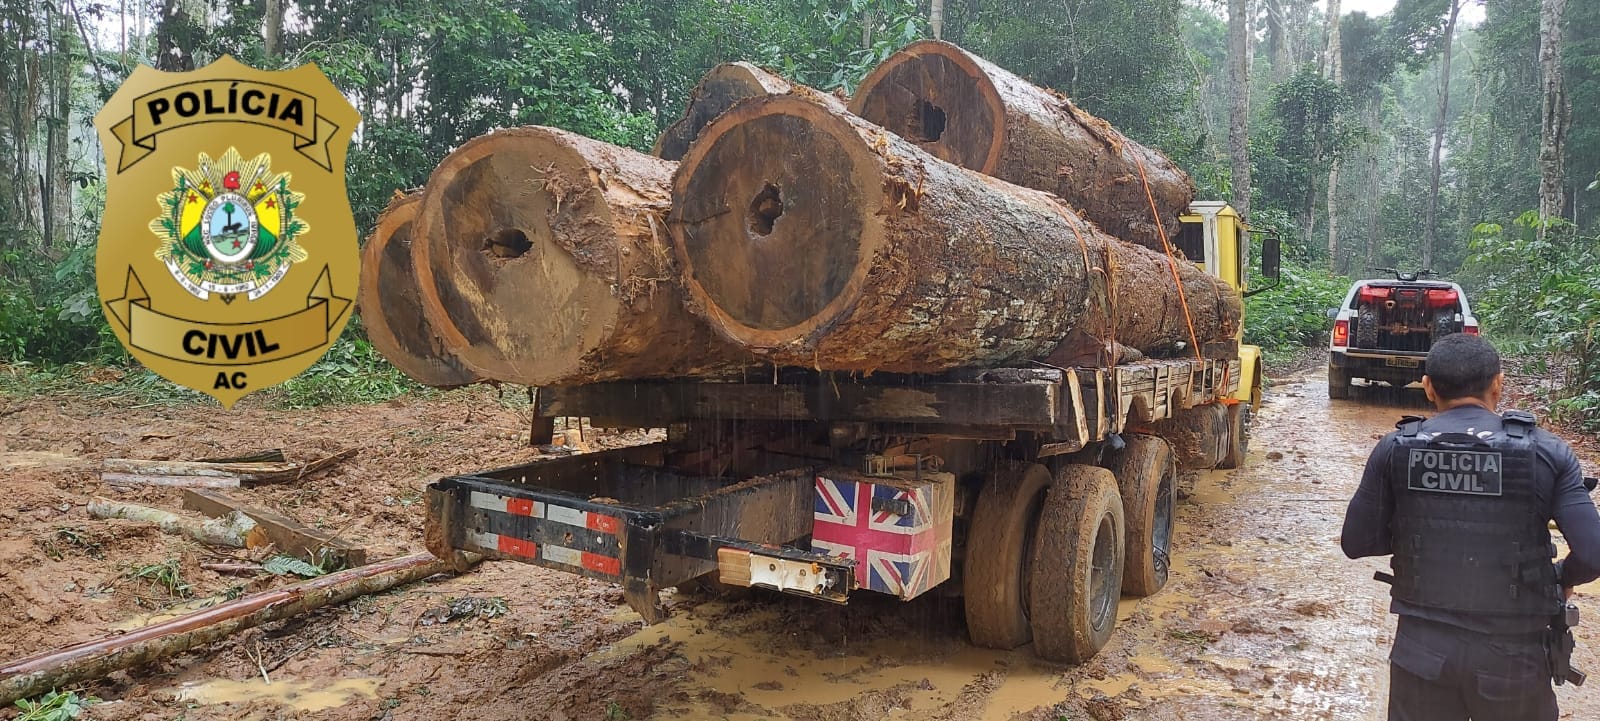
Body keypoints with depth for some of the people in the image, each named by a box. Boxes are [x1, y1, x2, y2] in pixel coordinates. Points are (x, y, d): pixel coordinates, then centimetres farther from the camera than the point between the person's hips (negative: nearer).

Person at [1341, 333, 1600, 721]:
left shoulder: (1395, 449, -6)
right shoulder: (1547, 452, -8)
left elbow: (1356, 542, -3)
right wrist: (1562, 578, 8)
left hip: (1422, 648, 0)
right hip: (1512, 653, 0)